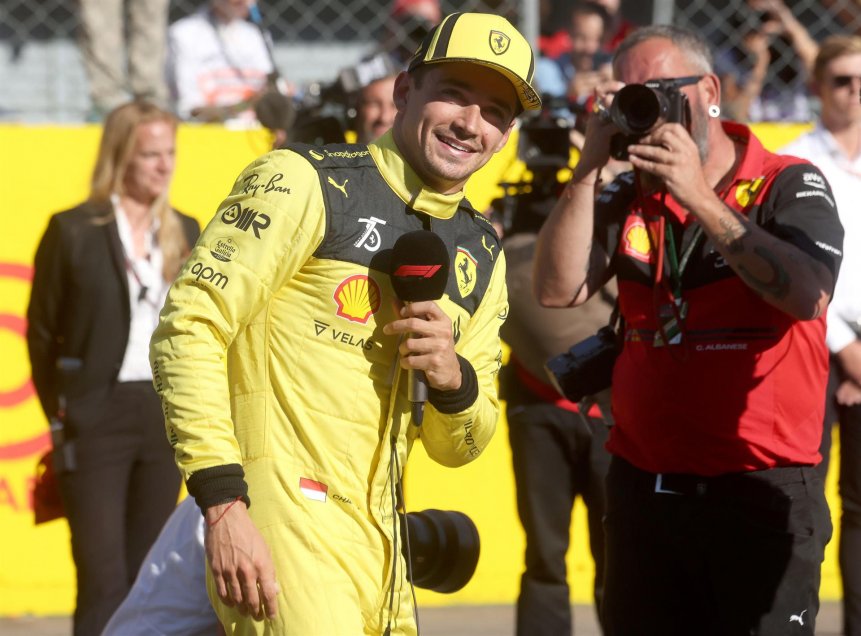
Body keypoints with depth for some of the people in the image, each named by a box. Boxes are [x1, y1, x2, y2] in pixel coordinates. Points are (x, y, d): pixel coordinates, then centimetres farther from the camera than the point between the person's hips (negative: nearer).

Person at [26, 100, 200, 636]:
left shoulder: (184, 233, 10)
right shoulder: (73, 231, -4)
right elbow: (41, 330, 0)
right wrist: (58, 412, -1)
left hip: (166, 413, 5)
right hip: (98, 416, -4)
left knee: (147, 578, 8)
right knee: (104, 581, -9)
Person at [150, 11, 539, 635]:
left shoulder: (483, 257, 17)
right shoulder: (304, 182, -4)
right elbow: (188, 331, -12)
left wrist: (454, 379, -3)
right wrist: (223, 506, -20)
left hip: (381, 551, 7)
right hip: (283, 529, -7)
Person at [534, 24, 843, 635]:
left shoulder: (789, 185, -3)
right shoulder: (628, 196, 11)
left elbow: (807, 296, -21)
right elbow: (559, 289, -1)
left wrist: (700, 198, -21)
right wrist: (590, 166, -8)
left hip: (762, 491, -5)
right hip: (645, 487, 5)